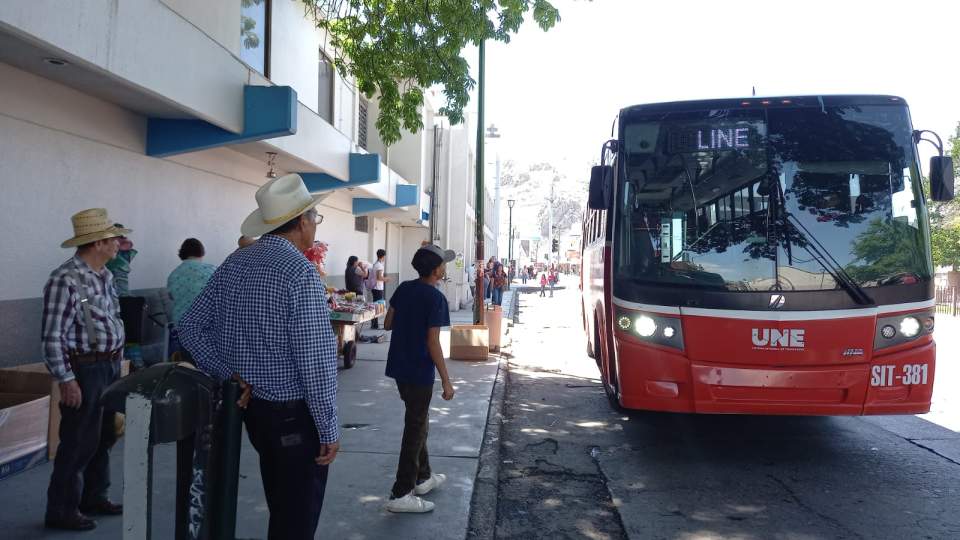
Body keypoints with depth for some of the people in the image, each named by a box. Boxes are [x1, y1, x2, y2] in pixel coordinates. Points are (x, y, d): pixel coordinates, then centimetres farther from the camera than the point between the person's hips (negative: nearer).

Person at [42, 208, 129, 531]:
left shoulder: (105, 275, 9)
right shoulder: (65, 280, -18)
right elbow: (52, 337, -18)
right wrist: (66, 379, -18)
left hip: (110, 367, 9)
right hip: (85, 370, -9)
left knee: (103, 438, 17)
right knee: (78, 443, 0)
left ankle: (93, 498, 31)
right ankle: (61, 511, 14)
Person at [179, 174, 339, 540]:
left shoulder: (233, 264, 4)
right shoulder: (299, 271, -19)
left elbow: (190, 327, 8)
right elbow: (316, 360, -22)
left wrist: (229, 375, 2)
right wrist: (329, 429, -14)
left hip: (254, 405, 8)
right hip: (295, 413, -8)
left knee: (279, 508, 23)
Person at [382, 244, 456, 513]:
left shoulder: (404, 288, 4)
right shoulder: (436, 298, -17)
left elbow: (388, 323, 10)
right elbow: (433, 343, -19)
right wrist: (446, 380, -14)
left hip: (400, 367, 8)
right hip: (419, 371, -8)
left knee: (418, 423, 21)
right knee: (415, 429, 1)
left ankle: (423, 478, 34)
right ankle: (401, 494, 4)